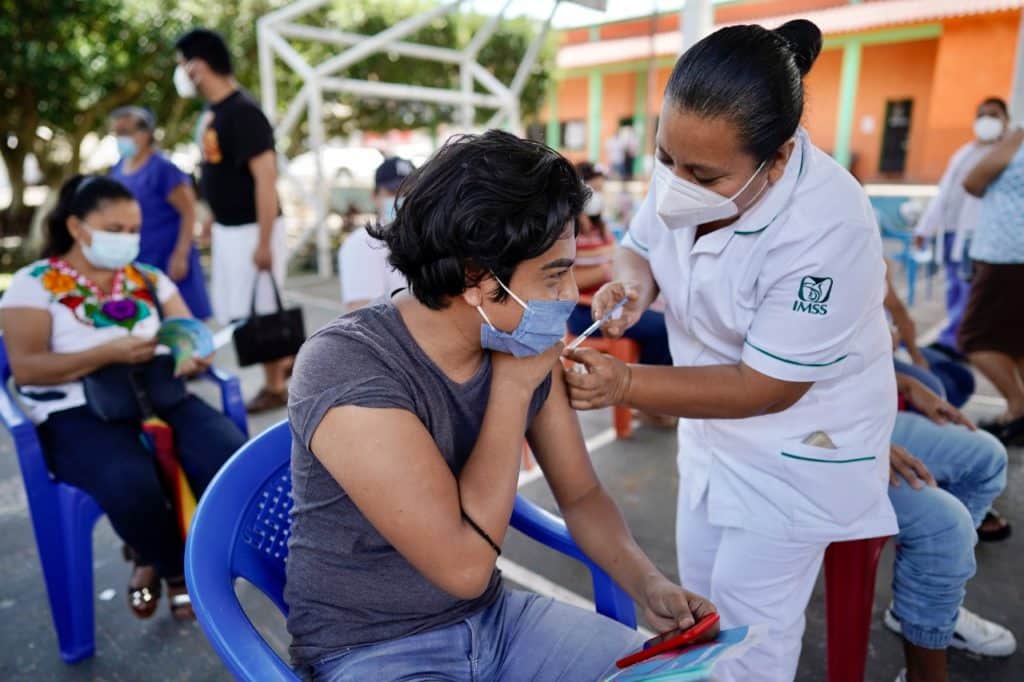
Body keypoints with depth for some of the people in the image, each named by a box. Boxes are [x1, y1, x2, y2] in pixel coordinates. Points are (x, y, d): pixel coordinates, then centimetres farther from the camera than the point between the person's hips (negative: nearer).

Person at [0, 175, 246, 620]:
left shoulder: (148, 279, 16)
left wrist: (195, 353, -14)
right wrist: (109, 353, -20)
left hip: (159, 397, 4)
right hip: (76, 415, -4)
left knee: (231, 456, -24)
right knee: (132, 484, -35)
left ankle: (159, 561, 3)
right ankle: (179, 568, 1)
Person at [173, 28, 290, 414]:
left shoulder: (243, 113, -17)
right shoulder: (211, 112, 10)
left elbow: (266, 177, -21)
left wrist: (264, 242, -23)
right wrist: (212, 228, 19)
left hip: (251, 230, -9)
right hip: (226, 229, 9)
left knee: (259, 312, 1)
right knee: (233, 311, 15)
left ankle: (275, 387, 16)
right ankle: (286, 361, 31)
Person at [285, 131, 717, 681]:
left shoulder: (526, 348, -8)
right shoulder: (345, 367, -26)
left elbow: (580, 494, 3)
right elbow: (464, 564, -27)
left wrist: (647, 584, -13)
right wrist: (512, 389, -23)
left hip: (496, 617, 5)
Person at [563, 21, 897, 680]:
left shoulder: (827, 231, -33)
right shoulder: (689, 165, -16)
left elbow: (768, 388, -27)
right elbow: (639, 244, 3)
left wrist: (624, 384, -34)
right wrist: (634, 280, -22)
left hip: (801, 442, -6)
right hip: (714, 423, 6)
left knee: (749, 619, 8)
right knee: (698, 587, 22)